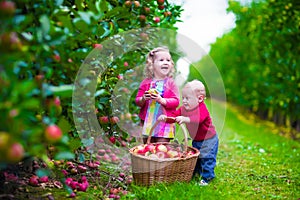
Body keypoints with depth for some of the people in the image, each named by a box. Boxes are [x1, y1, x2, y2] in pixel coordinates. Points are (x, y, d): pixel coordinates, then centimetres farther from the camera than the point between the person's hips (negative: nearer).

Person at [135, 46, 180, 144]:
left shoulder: (171, 83, 1)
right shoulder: (146, 82, 6)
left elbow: (176, 101, -7)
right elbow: (137, 100, 7)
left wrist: (161, 100, -21)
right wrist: (143, 99, -15)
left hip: (164, 122, -2)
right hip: (147, 122, 2)